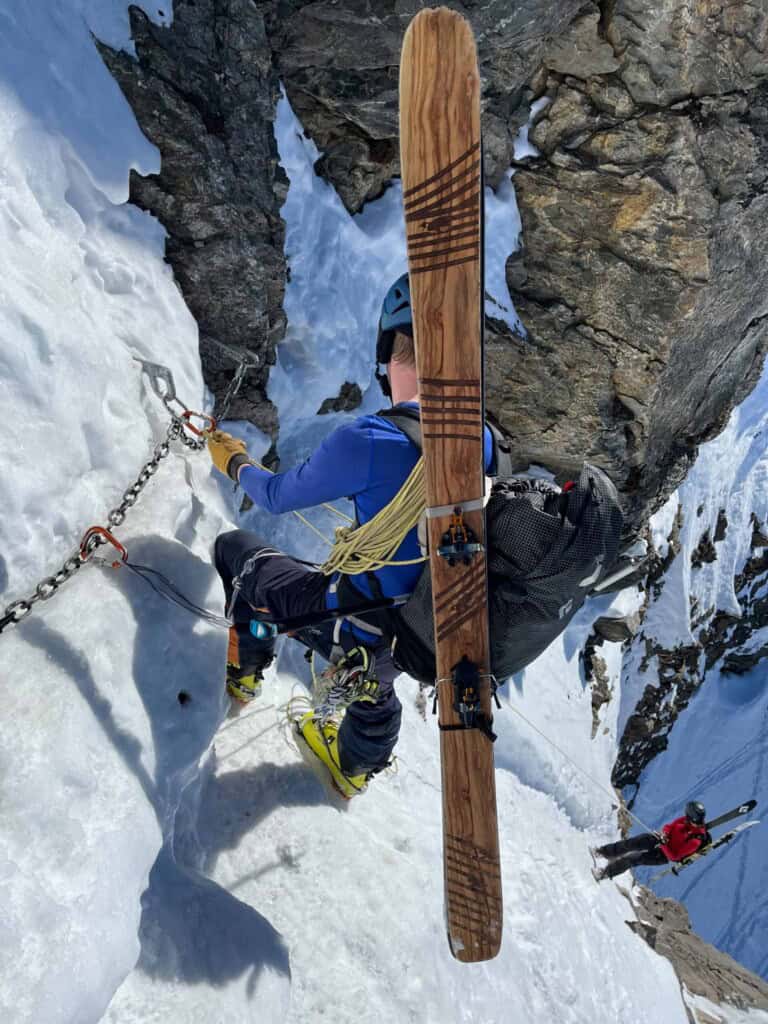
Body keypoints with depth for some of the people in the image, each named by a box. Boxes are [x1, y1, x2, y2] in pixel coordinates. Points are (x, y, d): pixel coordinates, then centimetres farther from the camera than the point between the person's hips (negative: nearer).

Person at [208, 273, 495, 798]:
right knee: (376, 691, 40)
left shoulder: (369, 440, -27)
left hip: (355, 626, -6)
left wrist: (235, 462, 13)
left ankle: (243, 670, 38)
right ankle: (355, 767, 69)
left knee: (236, 549, 16)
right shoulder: (486, 439, -8)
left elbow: (278, 496, -9)